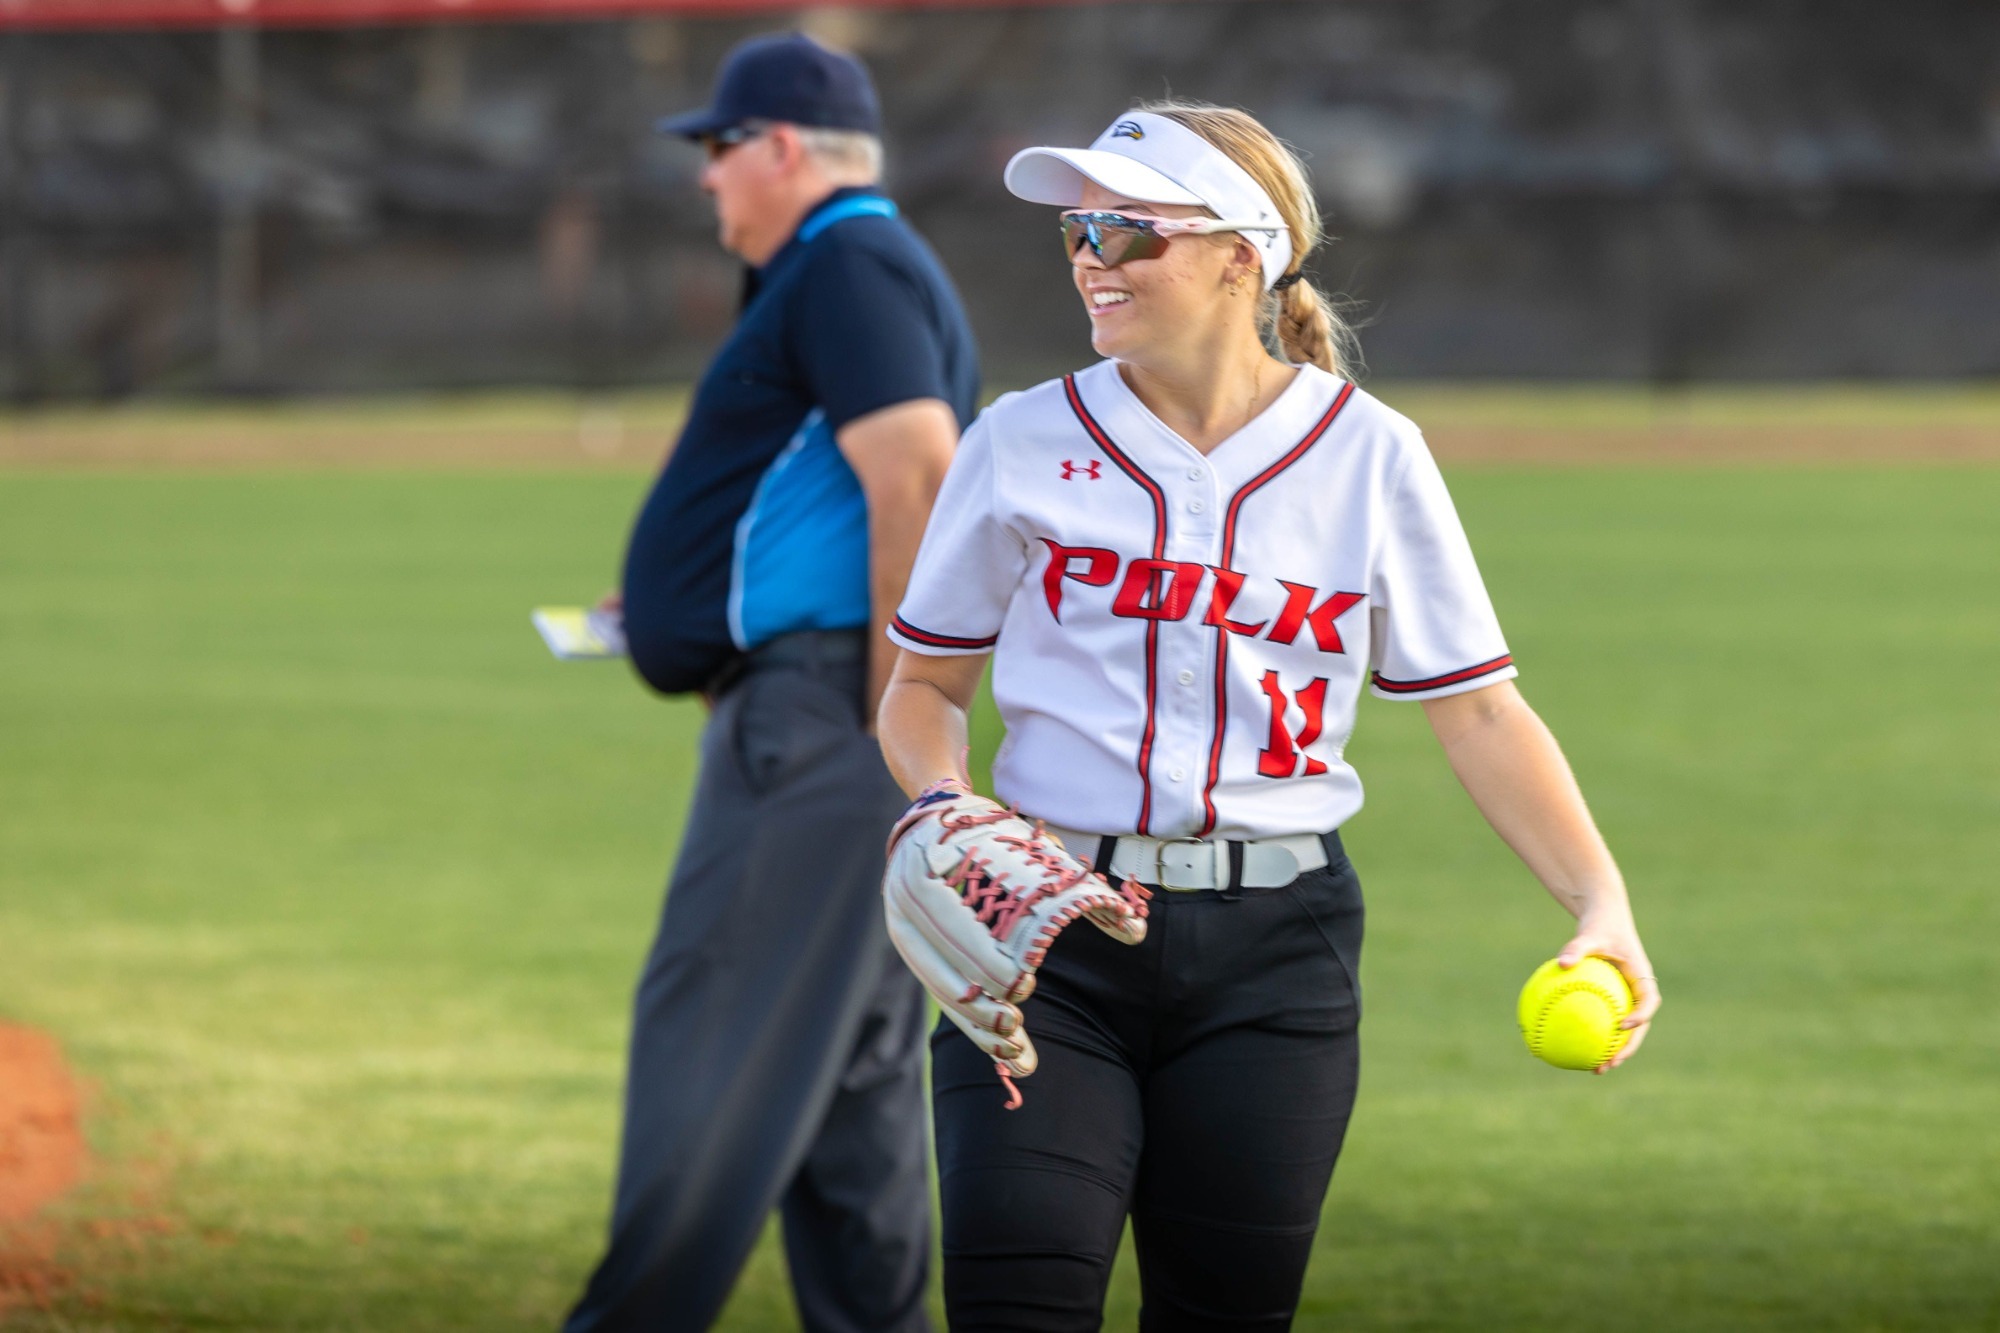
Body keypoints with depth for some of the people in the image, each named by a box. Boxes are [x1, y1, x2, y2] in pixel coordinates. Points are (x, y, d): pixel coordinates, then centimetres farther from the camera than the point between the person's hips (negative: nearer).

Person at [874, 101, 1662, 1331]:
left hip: (1274, 949, 0)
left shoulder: (1368, 455, 4)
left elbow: (1479, 710, 3)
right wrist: (940, 804, -10)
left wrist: (1600, 900, -9)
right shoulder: (1024, 443, 5)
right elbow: (927, 683, 12)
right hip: (1052, 924, 0)